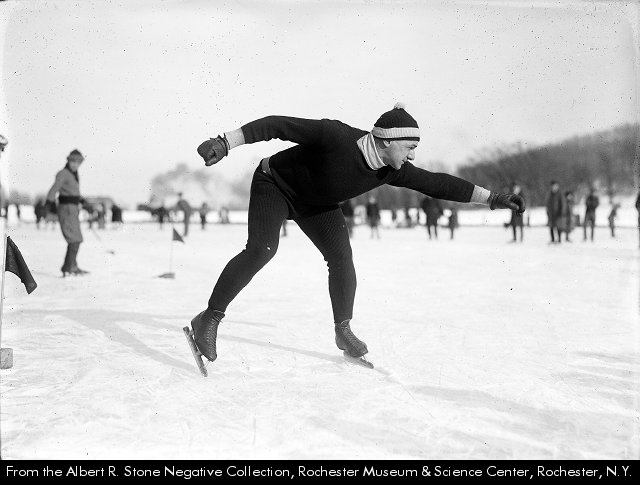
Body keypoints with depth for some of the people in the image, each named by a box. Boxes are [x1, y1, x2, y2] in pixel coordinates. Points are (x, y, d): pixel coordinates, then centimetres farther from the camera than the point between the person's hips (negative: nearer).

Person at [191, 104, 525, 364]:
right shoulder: (336, 136, -37)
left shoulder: (393, 170, -18)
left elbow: (435, 184, -9)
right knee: (261, 250, -24)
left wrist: (490, 198, -9)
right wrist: (225, 142, -38)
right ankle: (210, 318, -14)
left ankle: (343, 330, 4)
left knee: (341, 255, -11)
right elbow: (278, 125, -33)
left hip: (317, 204, 6)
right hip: (274, 184, -6)